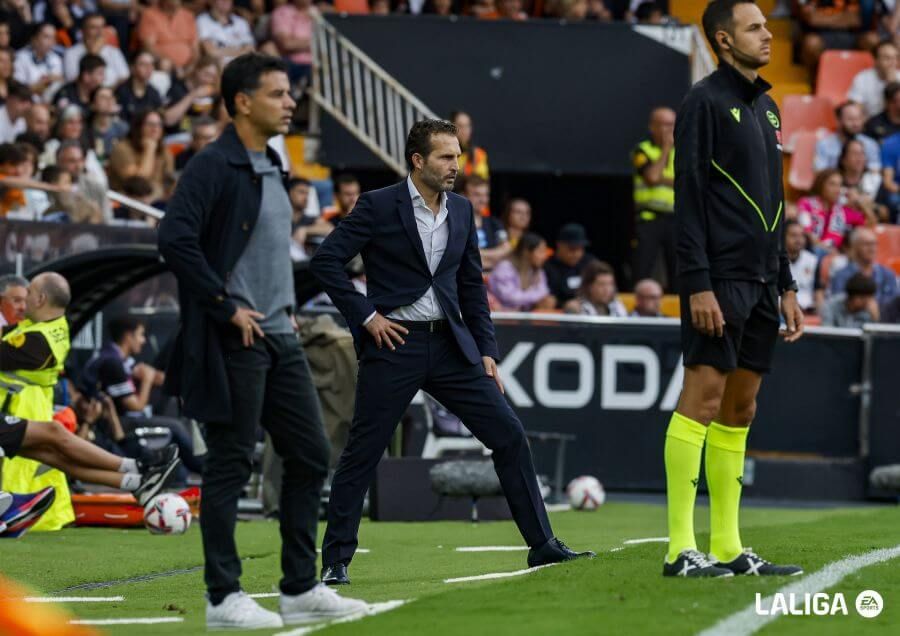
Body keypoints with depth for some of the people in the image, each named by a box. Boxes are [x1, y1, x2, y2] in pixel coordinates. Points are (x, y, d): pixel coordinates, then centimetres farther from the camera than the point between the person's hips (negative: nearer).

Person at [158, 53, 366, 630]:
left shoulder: (271, 167, 15)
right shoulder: (213, 167, -12)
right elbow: (175, 240, -23)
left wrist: (287, 307, 15)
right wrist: (227, 308, -19)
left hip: (280, 339, 9)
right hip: (235, 342, -9)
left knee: (310, 455, 9)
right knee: (231, 466, -3)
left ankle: (301, 588, 17)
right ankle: (224, 598, 3)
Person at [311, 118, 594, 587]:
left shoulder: (461, 211, 11)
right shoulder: (379, 206, -6)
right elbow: (325, 260, -9)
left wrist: (486, 350, 11)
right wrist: (366, 315, -12)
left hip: (450, 345, 5)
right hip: (394, 342, -5)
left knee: (509, 434, 0)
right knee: (362, 454, -3)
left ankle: (542, 546, 7)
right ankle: (335, 561, 5)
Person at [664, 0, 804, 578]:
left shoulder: (766, 107, 18)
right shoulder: (706, 102, -7)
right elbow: (689, 200, -13)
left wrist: (786, 285, 19)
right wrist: (697, 284, -19)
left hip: (761, 282, 9)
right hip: (720, 281, -9)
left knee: (740, 410, 8)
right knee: (703, 398, -11)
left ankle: (729, 548, 11)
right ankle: (682, 548, -12)